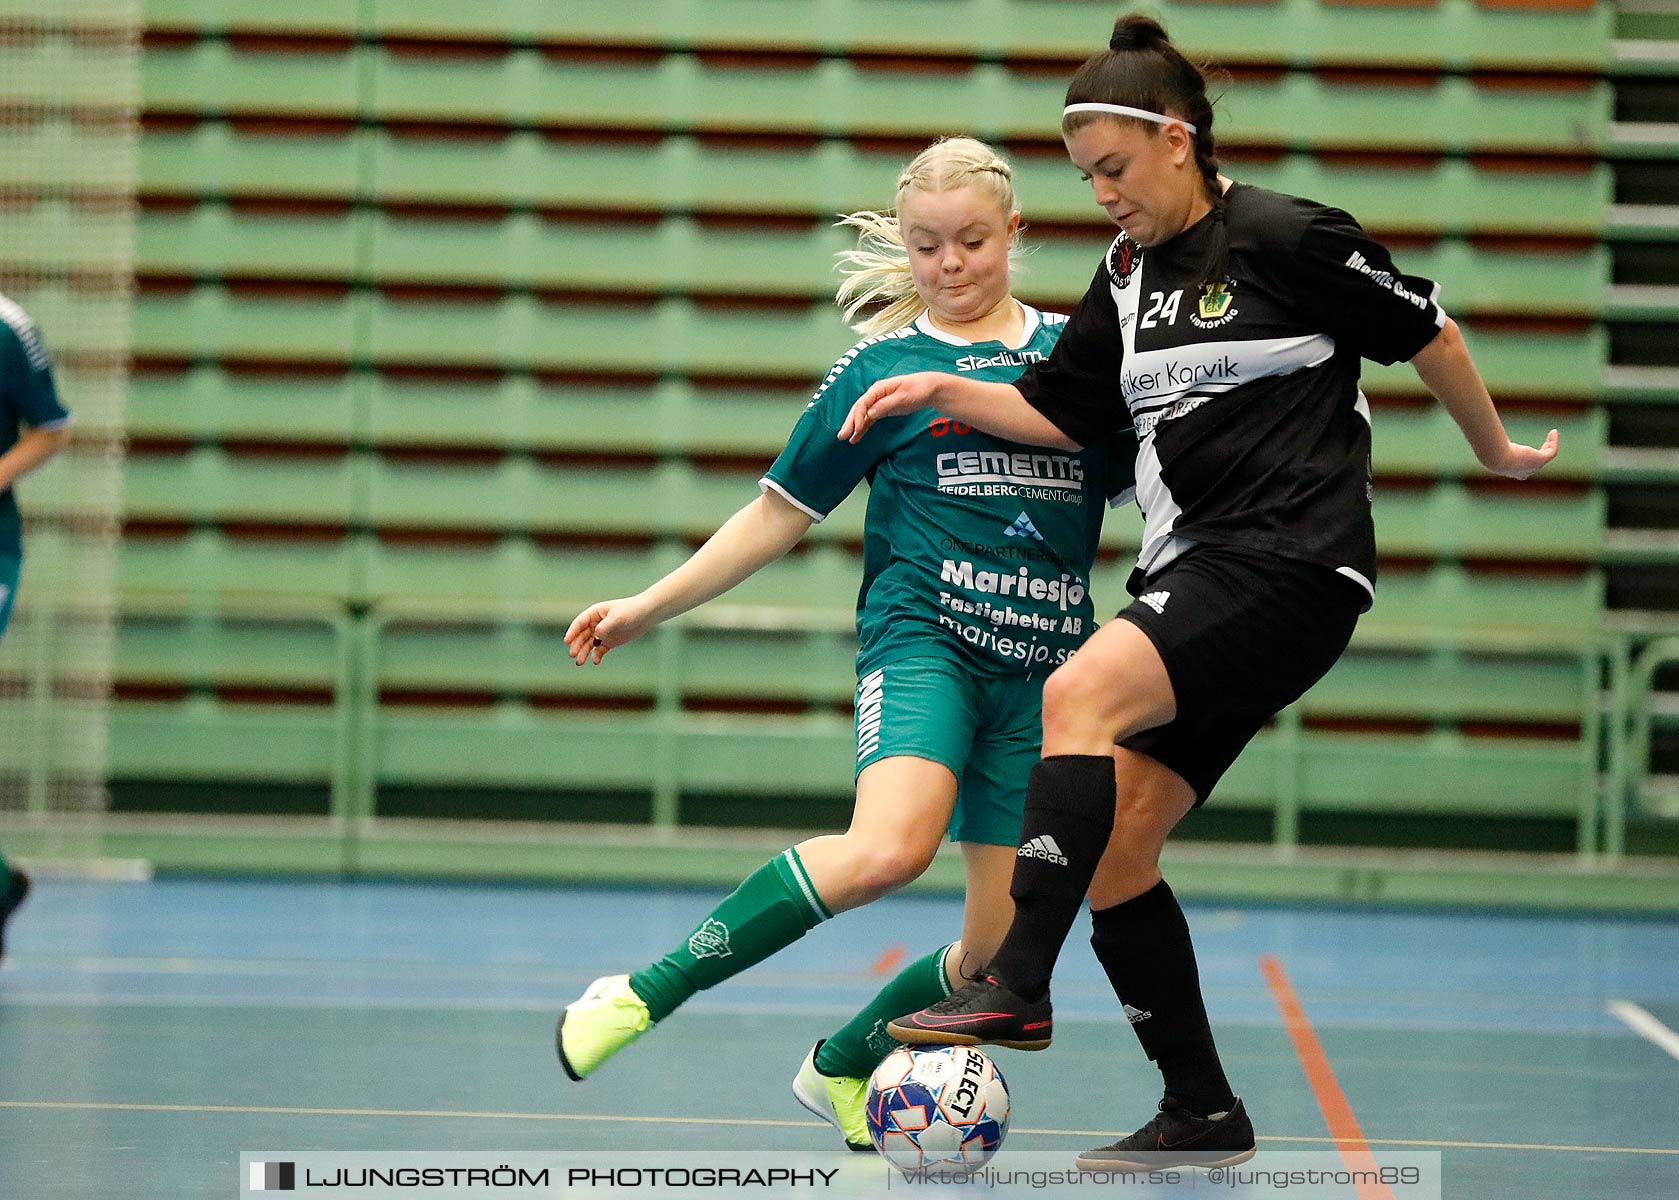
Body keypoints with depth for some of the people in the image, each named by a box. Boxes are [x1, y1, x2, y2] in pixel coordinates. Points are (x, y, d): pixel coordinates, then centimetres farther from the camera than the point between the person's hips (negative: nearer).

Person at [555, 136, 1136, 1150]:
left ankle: (841, 1065, 25)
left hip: (1041, 670, 4)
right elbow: (780, 514, 12)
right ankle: (646, 995, -23)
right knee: (889, 847, -32)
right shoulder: (883, 365, 7)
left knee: (1000, 949, -1)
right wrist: (650, 607, 10)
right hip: (923, 637, -4)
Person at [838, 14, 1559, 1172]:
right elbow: (1058, 412, 21)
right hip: (1191, 575, 8)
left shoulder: (1288, 238, -7)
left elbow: (1428, 334, 3)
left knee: (1081, 692, -29)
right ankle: (1204, 1115, 10)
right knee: (1112, 847, 0)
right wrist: (941, 390, 6)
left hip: (1291, 566, -8)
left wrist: (1499, 453, 13)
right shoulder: (1129, 275, 14)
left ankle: (1017, 986, -31)